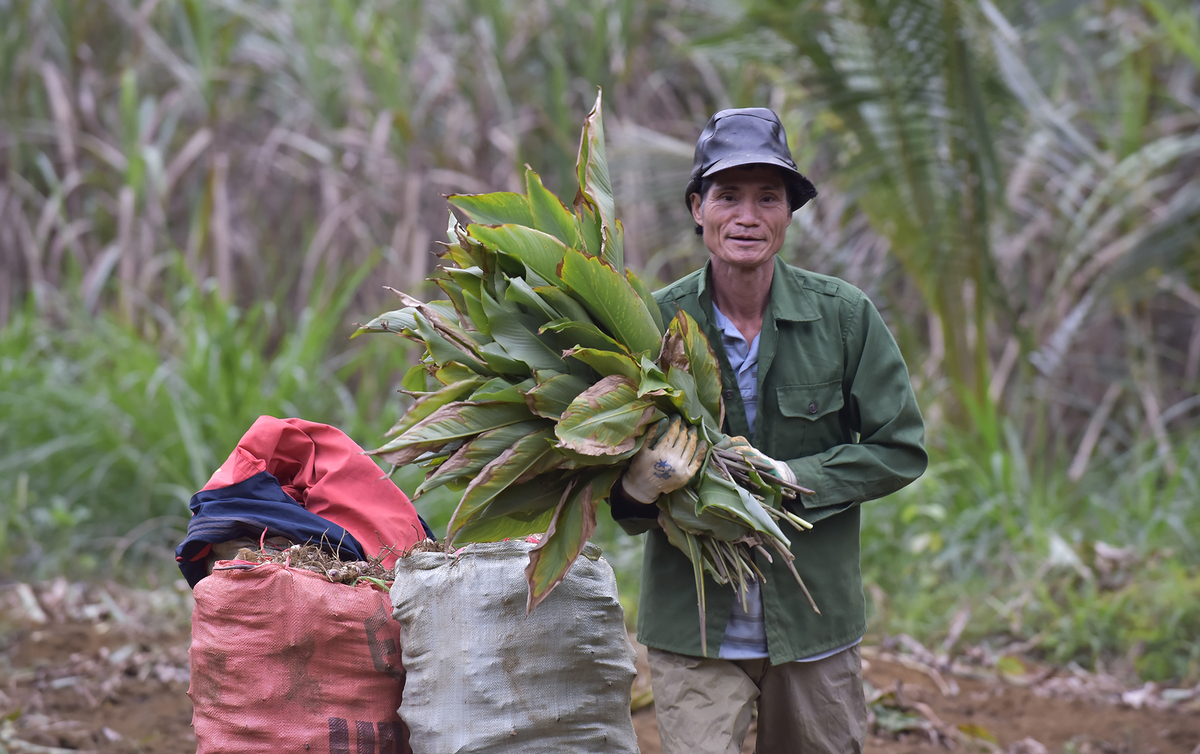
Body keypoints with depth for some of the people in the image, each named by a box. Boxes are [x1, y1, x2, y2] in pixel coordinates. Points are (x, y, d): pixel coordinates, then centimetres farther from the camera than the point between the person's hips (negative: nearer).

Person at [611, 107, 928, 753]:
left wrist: (790, 479, -15)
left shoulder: (844, 316, -4)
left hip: (814, 621, 2)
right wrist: (637, 484, -26)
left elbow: (901, 450, -2)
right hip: (693, 627, -1)